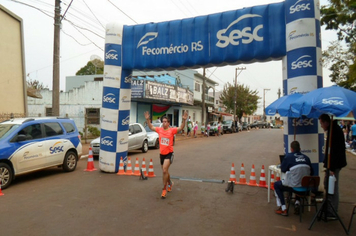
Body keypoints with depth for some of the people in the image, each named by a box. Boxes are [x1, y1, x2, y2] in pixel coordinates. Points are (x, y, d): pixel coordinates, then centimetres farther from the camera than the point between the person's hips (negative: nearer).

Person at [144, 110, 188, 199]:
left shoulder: (172, 130, -10)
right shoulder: (159, 129, 1)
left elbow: (181, 128, -20)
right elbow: (151, 127, 12)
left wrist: (184, 120, -34)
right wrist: (147, 119, 2)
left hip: (169, 153, -5)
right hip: (161, 154, 5)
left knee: (165, 170, -18)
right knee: (165, 171, 19)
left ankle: (164, 189, -3)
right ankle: (170, 183, 46)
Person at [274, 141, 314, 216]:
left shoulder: (288, 156, -9)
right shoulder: (306, 158, 2)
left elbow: (283, 169, 0)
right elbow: (311, 173, 8)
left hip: (291, 185, -5)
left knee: (276, 185, 21)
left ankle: (283, 209, 16)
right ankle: (297, 203, 24)